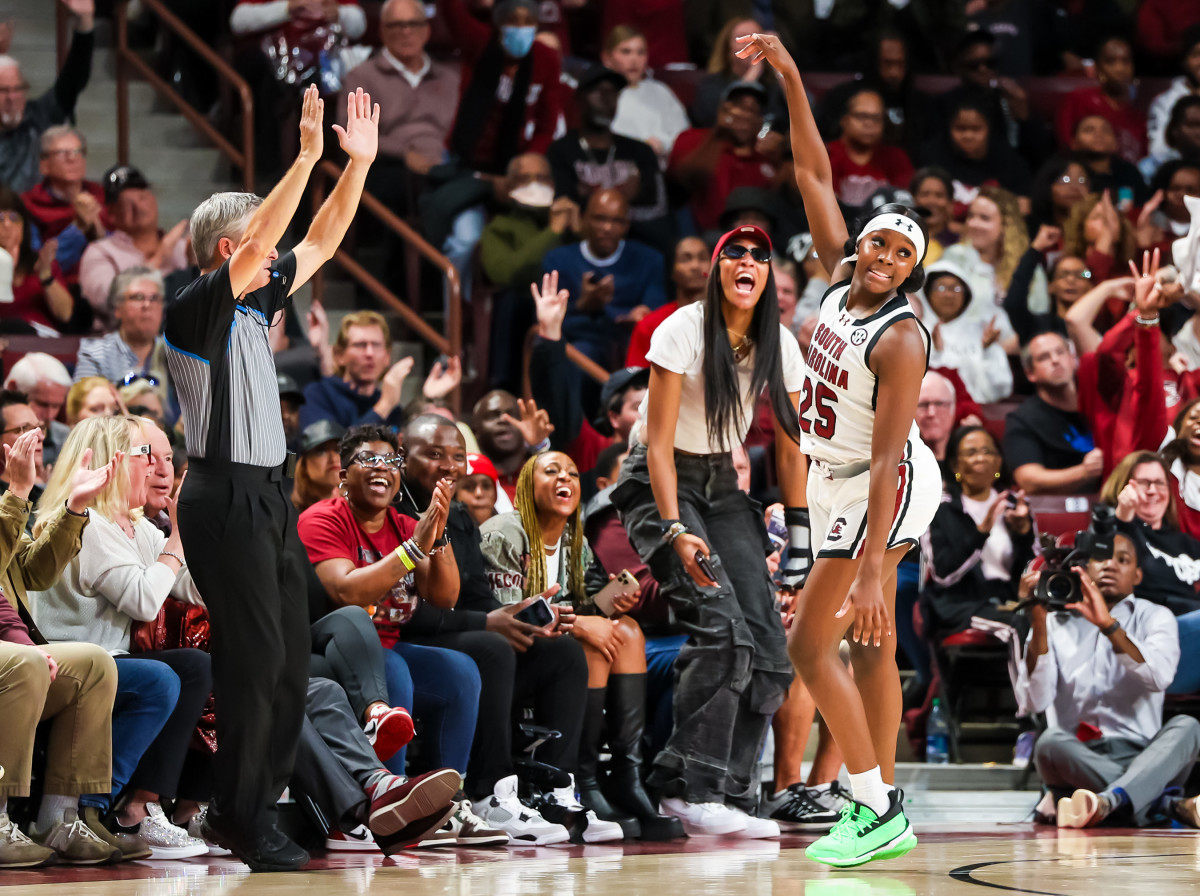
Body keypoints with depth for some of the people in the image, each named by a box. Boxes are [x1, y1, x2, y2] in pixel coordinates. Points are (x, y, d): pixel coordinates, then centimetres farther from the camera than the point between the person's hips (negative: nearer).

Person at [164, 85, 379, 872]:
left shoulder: (257, 304, 14)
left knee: (290, 662, 8)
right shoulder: (196, 310, -10)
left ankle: (246, 809, 15)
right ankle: (245, 820, -4)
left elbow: (321, 243, 19)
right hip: (227, 500, -9)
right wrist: (307, 157, -27)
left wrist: (359, 162, 10)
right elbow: (254, 244, -24)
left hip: (269, 497, 9)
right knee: (255, 660, -10)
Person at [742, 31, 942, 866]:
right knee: (870, 647, 10)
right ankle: (886, 813, 15)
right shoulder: (843, 279, -4)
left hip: (888, 488, -9)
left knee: (811, 643, -10)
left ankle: (874, 806, -6)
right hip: (840, 480, 9)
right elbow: (816, 176, 4)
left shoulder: (901, 338, -24)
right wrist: (791, 81, -2)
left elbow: (887, 458, -28)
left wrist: (872, 570, -32)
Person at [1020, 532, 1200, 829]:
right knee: (1050, 741, -32)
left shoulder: (1155, 617, 11)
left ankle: (1109, 801, -55)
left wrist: (1108, 624, -22)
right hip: (1077, 760, 0)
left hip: (1139, 760, 0)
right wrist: (1038, 622, -12)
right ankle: (1169, 806, -35)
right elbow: (1037, 702, -5)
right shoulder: (1055, 624, 10)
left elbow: (1160, 677, -12)